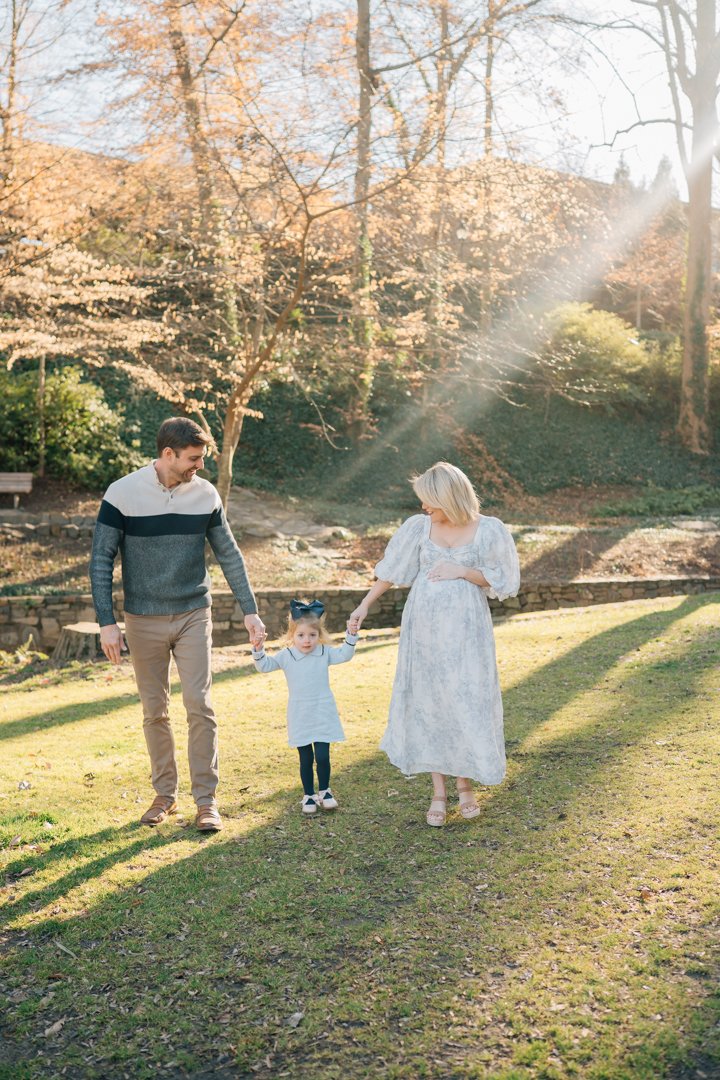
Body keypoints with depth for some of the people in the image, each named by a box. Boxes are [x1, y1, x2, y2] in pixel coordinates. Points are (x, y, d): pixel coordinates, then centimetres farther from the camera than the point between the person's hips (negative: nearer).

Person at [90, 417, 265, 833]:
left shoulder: (206, 494, -3)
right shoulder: (122, 494, -10)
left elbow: (229, 555, 4)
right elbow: (101, 560, -6)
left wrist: (251, 611, 1)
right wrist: (107, 623, -10)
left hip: (194, 616, 1)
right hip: (144, 622, -1)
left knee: (199, 705, -4)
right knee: (155, 711, 8)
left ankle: (206, 799, 6)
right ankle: (165, 795, 23)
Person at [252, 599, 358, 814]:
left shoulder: (324, 653, 0)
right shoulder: (286, 656, -2)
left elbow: (344, 655, -1)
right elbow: (264, 665, 4)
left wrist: (351, 636, -14)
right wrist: (258, 649, -13)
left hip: (323, 715, 0)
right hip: (300, 719, 0)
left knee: (322, 756, -2)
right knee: (306, 759, 7)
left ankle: (324, 791, 20)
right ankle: (308, 795, 23)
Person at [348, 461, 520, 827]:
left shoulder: (489, 530, -6)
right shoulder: (419, 526, 0)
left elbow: (502, 581, -1)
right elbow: (391, 570, 8)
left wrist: (463, 571, -13)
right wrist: (364, 605, 9)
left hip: (465, 627, -2)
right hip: (423, 626, 2)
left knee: (468, 703, 0)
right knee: (427, 703, 5)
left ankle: (464, 785, 22)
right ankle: (438, 792, 17)